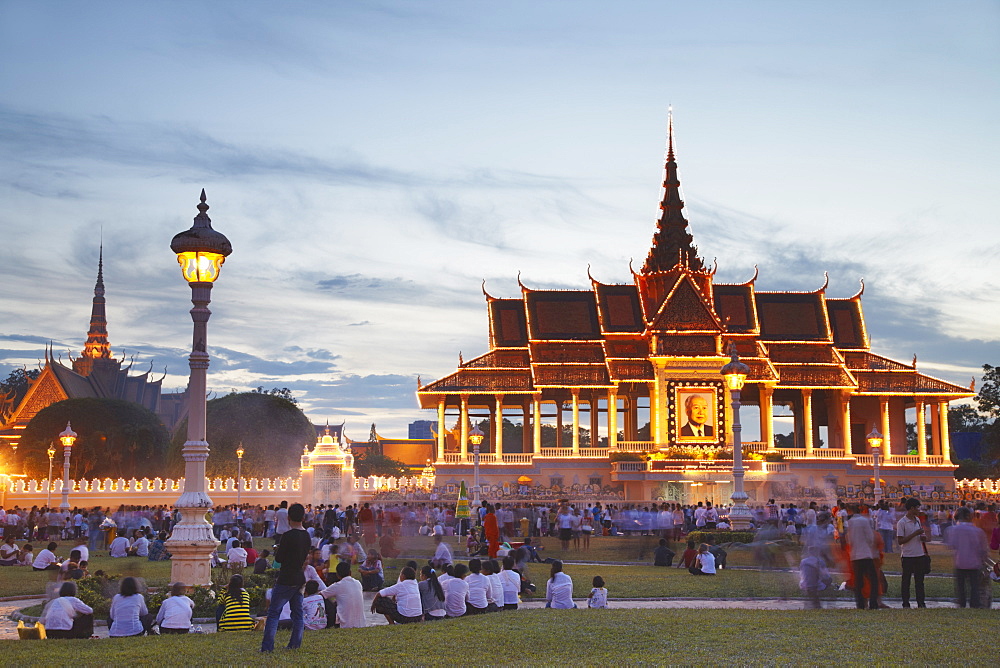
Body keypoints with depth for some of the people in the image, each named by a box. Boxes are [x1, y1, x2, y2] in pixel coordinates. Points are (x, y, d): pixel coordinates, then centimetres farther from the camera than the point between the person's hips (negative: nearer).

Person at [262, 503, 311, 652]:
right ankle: (295, 644, 12)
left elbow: (278, 558, -10)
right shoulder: (307, 536, 6)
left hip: (286, 580, -7)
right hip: (300, 579, 7)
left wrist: (277, 550, 9)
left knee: (274, 612, -2)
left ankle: (267, 646, -7)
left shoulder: (287, 536, -16)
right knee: (297, 613, 12)